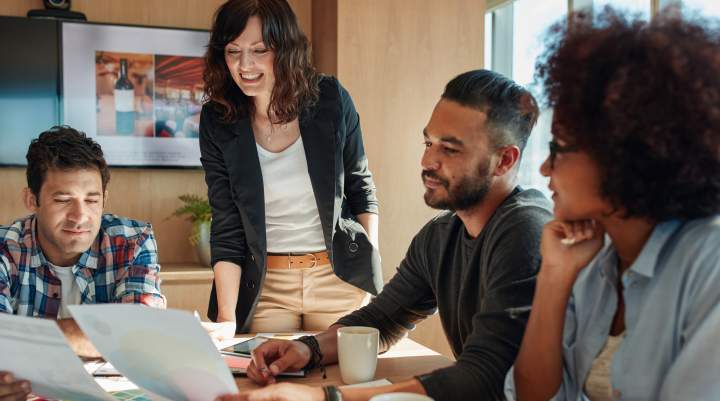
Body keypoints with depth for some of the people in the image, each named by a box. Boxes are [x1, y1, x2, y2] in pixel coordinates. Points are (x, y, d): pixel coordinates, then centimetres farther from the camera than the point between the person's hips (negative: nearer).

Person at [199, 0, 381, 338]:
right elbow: (226, 228, -8)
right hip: (264, 284, 0)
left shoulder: (331, 100, -9)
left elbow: (360, 186, 3)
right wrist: (227, 319, -15)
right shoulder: (217, 120, -8)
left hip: (339, 277, 0)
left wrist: (372, 265, -1)